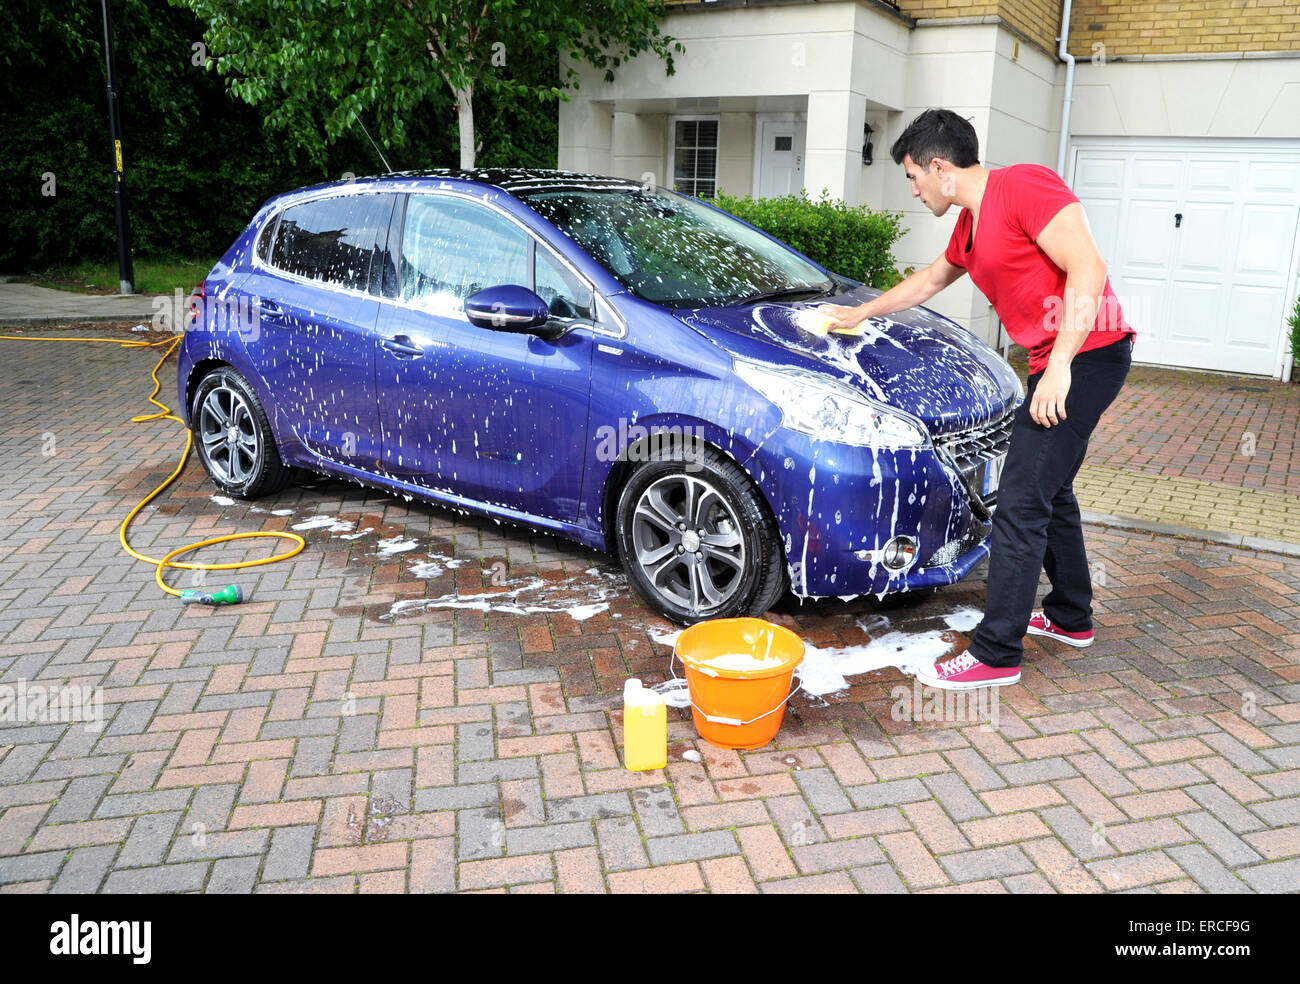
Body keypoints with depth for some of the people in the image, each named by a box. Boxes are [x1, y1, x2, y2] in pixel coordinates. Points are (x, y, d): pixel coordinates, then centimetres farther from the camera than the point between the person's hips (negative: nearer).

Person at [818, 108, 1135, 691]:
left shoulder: (1024, 186, -14)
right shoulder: (969, 224, 16)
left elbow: (1087, 269, -23)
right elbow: (929, 281, 33)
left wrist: (1059, 366, -28)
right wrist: (858, 314, 40)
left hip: (1087, 355, -10)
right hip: (1054, 363, 10)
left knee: (1020, 505, -10)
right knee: (1050, 493, 20)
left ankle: (996, 654, -3)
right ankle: (1070, 617, 36)